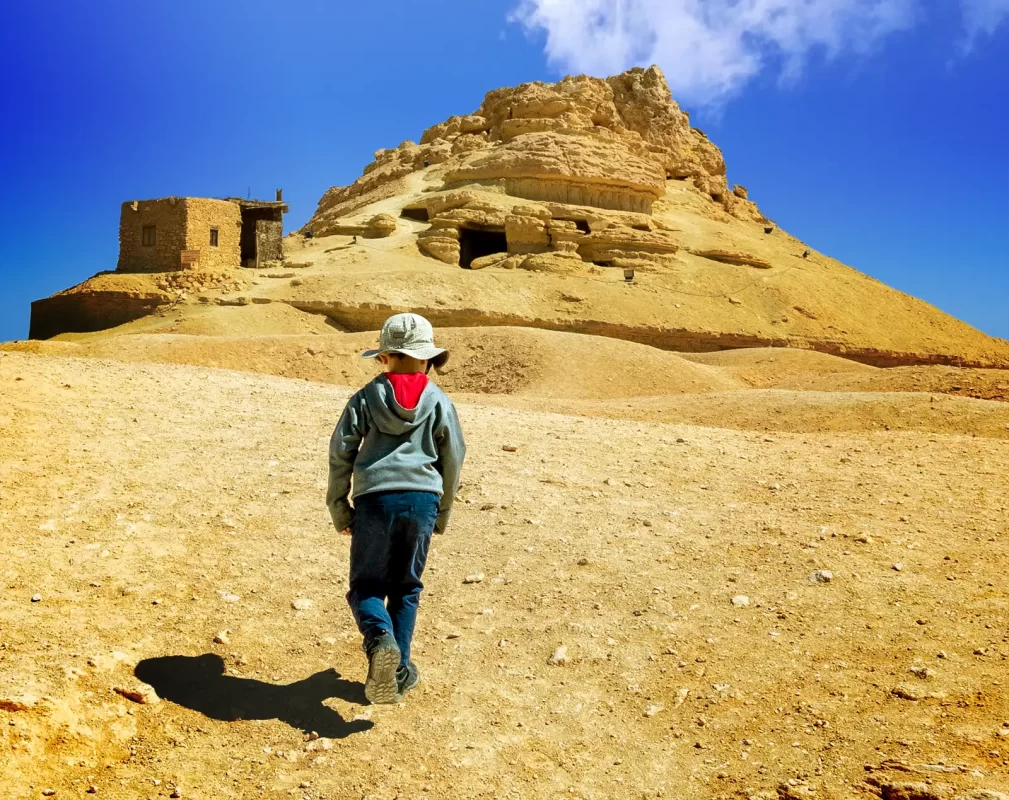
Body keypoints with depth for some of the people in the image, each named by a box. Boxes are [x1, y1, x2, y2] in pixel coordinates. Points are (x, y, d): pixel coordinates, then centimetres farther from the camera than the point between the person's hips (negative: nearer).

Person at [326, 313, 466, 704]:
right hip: (421, 500, 1)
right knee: (405, 588, 16)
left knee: (366, 586, 10)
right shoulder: (439, 403, 6)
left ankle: (380, 640, -20)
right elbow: (453, 460, 9)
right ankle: (398, 670, 16)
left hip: (374, 500, -1)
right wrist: (442, 513, 22)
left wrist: (338, 507, 13)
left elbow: (341, 452, 3)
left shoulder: (366, 398, 5)